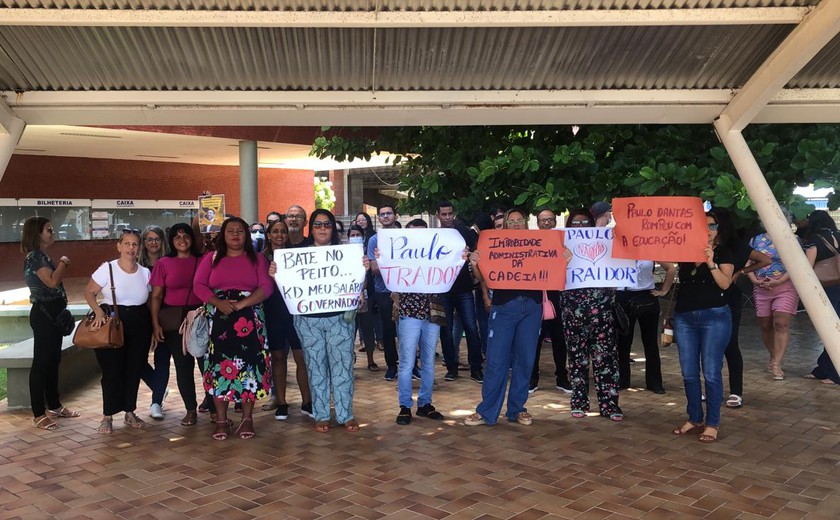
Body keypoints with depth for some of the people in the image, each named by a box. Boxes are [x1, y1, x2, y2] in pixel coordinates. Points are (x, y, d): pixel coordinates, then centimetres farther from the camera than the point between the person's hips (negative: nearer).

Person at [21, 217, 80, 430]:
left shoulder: (43, 256, 14)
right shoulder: (34, 257, -14)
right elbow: (52, 282, -24)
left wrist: (62, 265, 5)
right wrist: (63, 262, -12)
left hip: (53, 313, 10)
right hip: (43, 314, -10)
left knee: (53, 361, 16)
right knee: (41, 363, -4)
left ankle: (54, 405, 26)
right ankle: (38, 414, 1)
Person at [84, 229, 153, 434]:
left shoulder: (145, 273, 4)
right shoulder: (107, 269, -6)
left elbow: (151, 301, 11)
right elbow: (89, 293, 0)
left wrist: (154, 326, 4)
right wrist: (98, 310, -17)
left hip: (140, 325, 3)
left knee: (134, 369, 7)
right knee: (112, 370, -2)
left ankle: (129, 412, 22)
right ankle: (108, 416, 10)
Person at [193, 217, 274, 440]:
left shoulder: (257, 259, 9)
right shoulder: (211, 259, 14)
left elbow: (267, 286, -3)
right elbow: (199, 285, 3)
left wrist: (241, 304, -15)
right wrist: (218, 302, -15)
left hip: (249, 320, -1)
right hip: (218, 320, 1)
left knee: (248, 364, -4)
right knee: (219, 365, -3)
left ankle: (247, 418, 5)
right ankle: (221, 420, 4)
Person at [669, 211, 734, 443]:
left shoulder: (723, 253, 0)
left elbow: (725, 283, -12)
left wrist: (711, 263, -24)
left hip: (714, 317, -4)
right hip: (684, 317, 4)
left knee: (711, 372, -3)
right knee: (689, 373, 8)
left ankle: (712, 424, 6)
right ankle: (694, 419, 20)